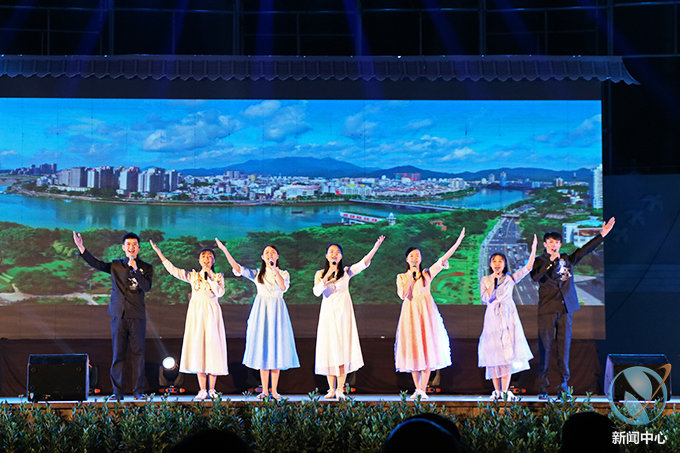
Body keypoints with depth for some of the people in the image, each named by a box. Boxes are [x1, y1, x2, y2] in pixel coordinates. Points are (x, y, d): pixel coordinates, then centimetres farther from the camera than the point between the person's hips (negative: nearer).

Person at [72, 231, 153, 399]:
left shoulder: (146, 267, 6)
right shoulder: (116, 265, 12)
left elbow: (147, 287, -8)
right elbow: (96, 264, 2)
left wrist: (135, 269, -18)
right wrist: (81, 248, -7)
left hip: (137, 316, -1)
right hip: (119, 315, 1)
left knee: (137, 353, -1)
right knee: (118, 354, 1)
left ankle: (139, 391, 4)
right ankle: (118, 391, 5)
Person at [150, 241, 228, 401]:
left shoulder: (218, 277, 6)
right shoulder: (193, 276, 8)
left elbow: (220, 292, -11)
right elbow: (173, 270, -1)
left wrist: (209, 277, -10)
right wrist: (159, 252, -7)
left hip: (212, 314, -1)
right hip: (196, 314, 1)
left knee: (212, 348, -3)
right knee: (198, 349, -2)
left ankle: (211, 389, 5)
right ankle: (202, 390, 3)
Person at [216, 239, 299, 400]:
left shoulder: (283, 273, 8)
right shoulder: (257, 274, 10)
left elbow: (284, 287, -13)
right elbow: (238, 268, -2)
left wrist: (274, 269, -18)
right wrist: (224, 250, -10)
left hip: (277, 311, -1)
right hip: (261, 310, 1)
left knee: (276, 349, -2)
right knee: (262, 350, -1)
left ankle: (274, 391, 2)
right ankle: (264, 391, 5)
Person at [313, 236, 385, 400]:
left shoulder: (346, 272, 6)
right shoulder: (320, 274, 8)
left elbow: (364, 263, -8)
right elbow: (316, 292, -7)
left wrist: (376, 247, -20)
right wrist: (327, 276, -17)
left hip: (343, 314, -1)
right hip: (327, 314, 1)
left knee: (343, 350, -7)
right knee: (329, 350, -1)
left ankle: (340, 389, -6)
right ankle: (331, 389, 6)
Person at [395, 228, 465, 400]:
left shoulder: (427, 274, 9)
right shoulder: (402, 277, 10)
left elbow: (443, 259, 2)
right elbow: (402, 295, -6)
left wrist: (458, 242, -5)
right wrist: (410, 276, -7)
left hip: (426, 312, 0)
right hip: (410, 313, 0)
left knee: (427, 349, -6)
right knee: (413, 349, -1)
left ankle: (423, 390, -5)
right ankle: (417, 389, 6)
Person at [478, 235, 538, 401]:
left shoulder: (510, 278, 7)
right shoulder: (485, 280, 8)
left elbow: (527, 268, -2)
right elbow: (485, 299, -5)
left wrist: (533, 250, -10)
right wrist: (493, 282, -9)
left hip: (508, 318, 0)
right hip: (492, 318, 0)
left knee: (508, 353, -7)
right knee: (494, 353, -2)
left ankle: (505, 390, -6)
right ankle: (497, 391, 4)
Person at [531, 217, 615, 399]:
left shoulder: (567, 259, 16)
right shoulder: (540, 261, 4)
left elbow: (586, 249, 20)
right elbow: (535, 277, -14)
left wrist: (602, 234, 18)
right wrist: (550, 261, -18)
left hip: (565, 310, 4)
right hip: (547, 310, -3)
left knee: (564, 347, 2)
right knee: (545, 348, -4)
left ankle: (563, 385, 6)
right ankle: (543, 387, -1)